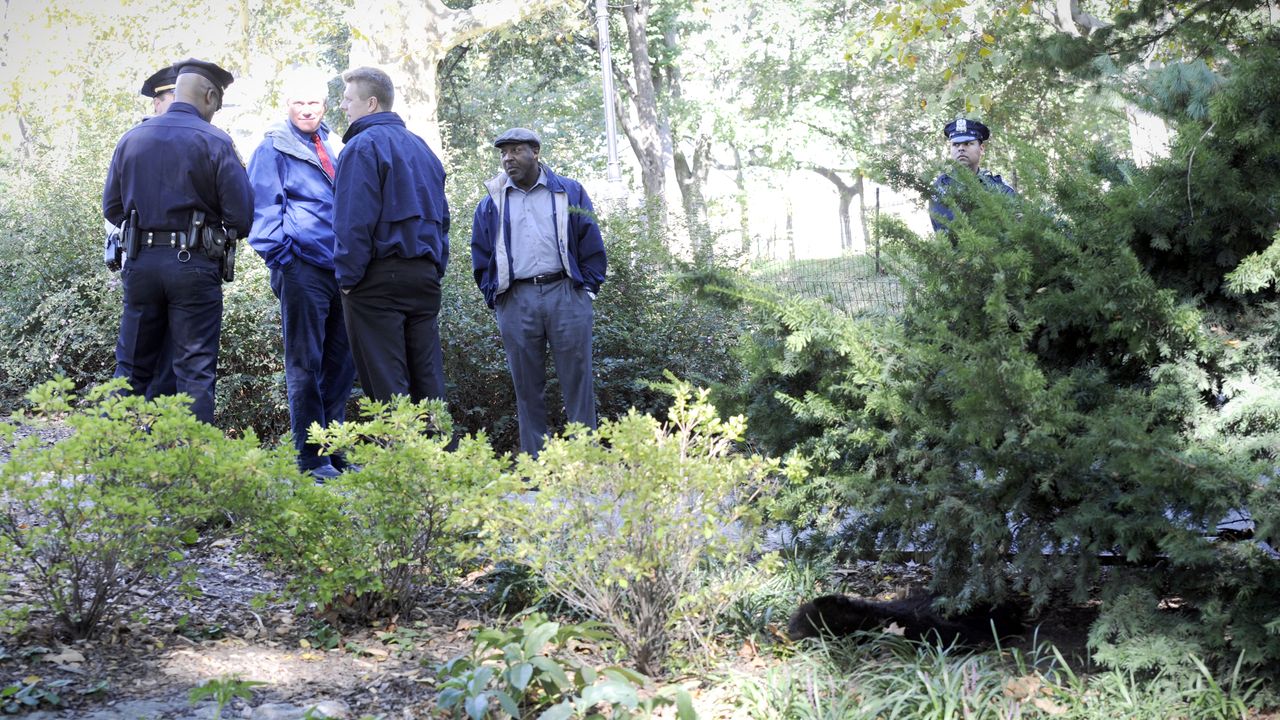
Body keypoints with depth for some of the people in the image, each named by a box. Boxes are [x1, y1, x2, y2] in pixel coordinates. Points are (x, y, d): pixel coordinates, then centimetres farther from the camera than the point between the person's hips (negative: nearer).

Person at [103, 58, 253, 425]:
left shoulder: (132, 138, 6)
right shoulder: (215, 142, -7)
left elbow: (111, 208, 10)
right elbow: (241, 216, -9)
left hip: (140, 261, 4)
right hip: (194, 264, -4)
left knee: (132, 366, 13)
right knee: (195, 369, 2)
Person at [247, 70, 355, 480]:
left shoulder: (328, 149, 21)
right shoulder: (274, 148, 1)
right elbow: (263, 208, -5)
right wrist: (280, 257, -13)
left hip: (337, 270, 7)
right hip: (302, 269, -7)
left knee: (341, 362, 8)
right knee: (305, 365, -3)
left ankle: (334, 451, 16)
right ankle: (311, 458, 1)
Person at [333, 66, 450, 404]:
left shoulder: (363, 146, -7)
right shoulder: (421, 147, 17)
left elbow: (353, 221, -15)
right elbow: (442, 217, 19)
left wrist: (347, 278, -9)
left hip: (379, 278, -7)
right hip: (424, 275, 7)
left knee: (385, 386, -4)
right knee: (427, 379, 7)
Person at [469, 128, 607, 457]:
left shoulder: (569, 193, 9)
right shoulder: (491, 204, 14)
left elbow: (592, 247, 8)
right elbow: (481, 257, 17)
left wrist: (587, 288, 1)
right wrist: (494, 298, 7)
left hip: (566, 295, -2)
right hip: (515, 302, 2)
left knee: (577, 380, -2)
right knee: (527, 386, 3)